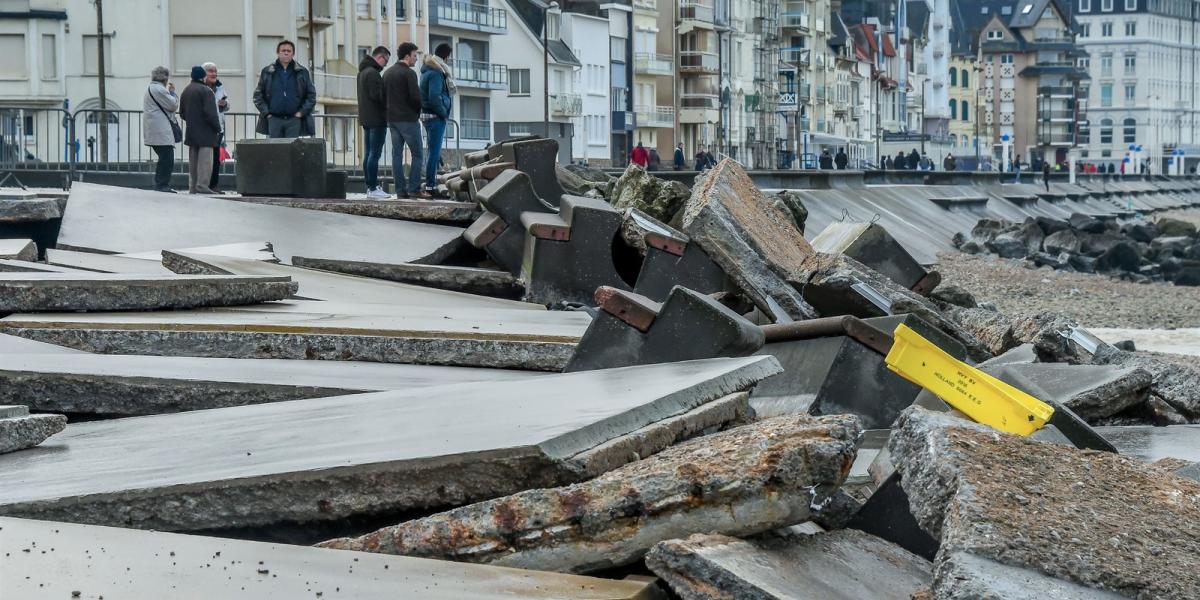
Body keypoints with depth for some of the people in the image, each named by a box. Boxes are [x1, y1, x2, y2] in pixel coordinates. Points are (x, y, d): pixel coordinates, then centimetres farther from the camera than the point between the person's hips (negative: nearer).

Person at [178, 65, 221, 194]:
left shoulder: (186, 91, 13)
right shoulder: (206, 91, -13)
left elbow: (182, 112, 18)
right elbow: (210, 113, -18)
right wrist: (217, 128, -11)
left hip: (191, 132, 8)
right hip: (205, 132, -8)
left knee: (193, 160, 12)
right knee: (205, 159, -8)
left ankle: (192, 186, 14)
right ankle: (202, 185, -13)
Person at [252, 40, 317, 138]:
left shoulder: (302, 72, 8)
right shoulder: (267, 72, 8)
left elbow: (311, 95, 9)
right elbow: (258, 95, 11)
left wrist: (302, 112, -1)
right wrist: (266, 112, 0)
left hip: (294, 120, 0)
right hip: (274, 120, 0)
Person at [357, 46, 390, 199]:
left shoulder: (362, 72, 18)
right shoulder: (373, 73, -15)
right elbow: (377, 96, -22)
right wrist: (388, 107, -6)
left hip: (366, 119, 10)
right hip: (377, 118, -10)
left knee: (368, 154, 12)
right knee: (375, 154, -9)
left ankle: (370, 185, 16)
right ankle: (373, 188, -10)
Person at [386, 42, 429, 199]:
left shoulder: (387, 73, 13)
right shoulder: (409, 73, -12)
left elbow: (383, 96, 17)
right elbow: (415, 97, -17)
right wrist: (418, 111, 1)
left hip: (392, 120, 8)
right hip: (408, 120, -8)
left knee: (397, 155, 7)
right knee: (417, 155, -2)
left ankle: (401, 190, 5)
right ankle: (414, 188, -8)